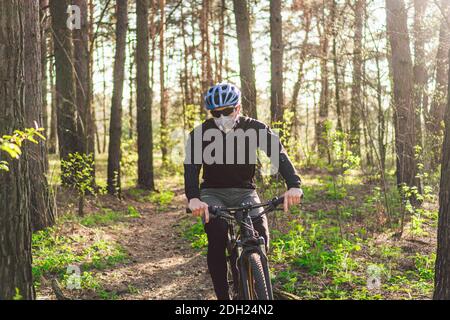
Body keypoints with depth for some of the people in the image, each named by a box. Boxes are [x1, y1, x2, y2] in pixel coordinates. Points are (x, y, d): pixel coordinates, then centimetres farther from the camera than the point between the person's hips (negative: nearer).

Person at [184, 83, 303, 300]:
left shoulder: (255, 128, -10)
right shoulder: (200, 133, -12)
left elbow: (279, 154, -23)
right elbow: (191, 167, -25)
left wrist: (294, 186, -42)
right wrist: (193, 198, -45)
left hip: (244, 192, 1)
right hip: (213, 193, -1)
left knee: (260, 235, -23)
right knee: (217, 237, -28)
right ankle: (222, 295, -16)